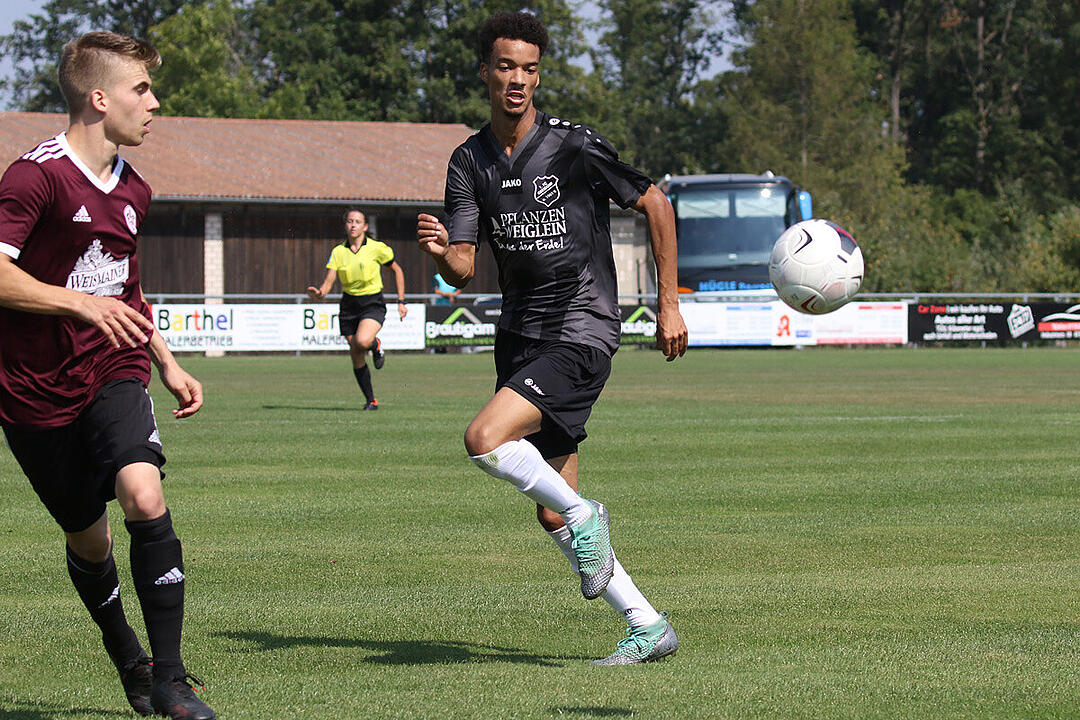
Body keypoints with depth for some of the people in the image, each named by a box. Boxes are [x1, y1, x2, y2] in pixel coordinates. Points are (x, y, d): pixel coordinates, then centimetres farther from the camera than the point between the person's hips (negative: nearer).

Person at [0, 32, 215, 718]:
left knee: (144, 496, -21)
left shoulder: (133, 191, 9)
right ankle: (129, 660, 37)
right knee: (88, 538, 9)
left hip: (113, 376, 4)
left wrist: (166, 361, 20)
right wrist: (80, 303, -34)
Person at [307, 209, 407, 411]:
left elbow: (397, 270, 6)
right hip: (349, 305, 3)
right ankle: (371, 400, 18)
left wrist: (401, 302, 3)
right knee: (356, 356, 3)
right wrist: (319, 293, -29)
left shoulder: (377, 248, -7)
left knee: (363, 341, -31)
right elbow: (328, 282, -5)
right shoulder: (338, 252, -1)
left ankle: (376, 345, 6)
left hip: (373, 303, -3)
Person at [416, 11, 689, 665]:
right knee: (552, 517, 7)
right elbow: (464, 269, 1)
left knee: (484, 440, -26)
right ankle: (649, 628, 17)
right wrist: (440, 251, -23)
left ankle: (583, 514, -3)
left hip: (581, 333, -7)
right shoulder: (470, 162, 6)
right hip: (520, 334, 7)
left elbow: (655, 205, -1)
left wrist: (669, 305, -2)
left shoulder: (574, 145, -10)